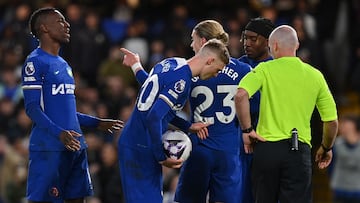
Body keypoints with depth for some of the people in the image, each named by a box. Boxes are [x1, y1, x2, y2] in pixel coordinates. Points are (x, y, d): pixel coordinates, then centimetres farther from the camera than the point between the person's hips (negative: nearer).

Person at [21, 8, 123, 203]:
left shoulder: (63, 65, 20)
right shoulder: (35, 62, -8)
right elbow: (32, 108, -14)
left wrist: (97, 123, 24)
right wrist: (59, 133, -27)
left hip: (75, 146, 9)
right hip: (48, 148, -9)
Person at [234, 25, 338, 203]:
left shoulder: (265, 70, -1)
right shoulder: (315, 76, 6)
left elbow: (241, 95, -20)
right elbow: (331, 121, 7)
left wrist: (246, 130, -8)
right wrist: (326, 148, 24)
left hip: (266, 147, -1)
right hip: (299, 152, 1)